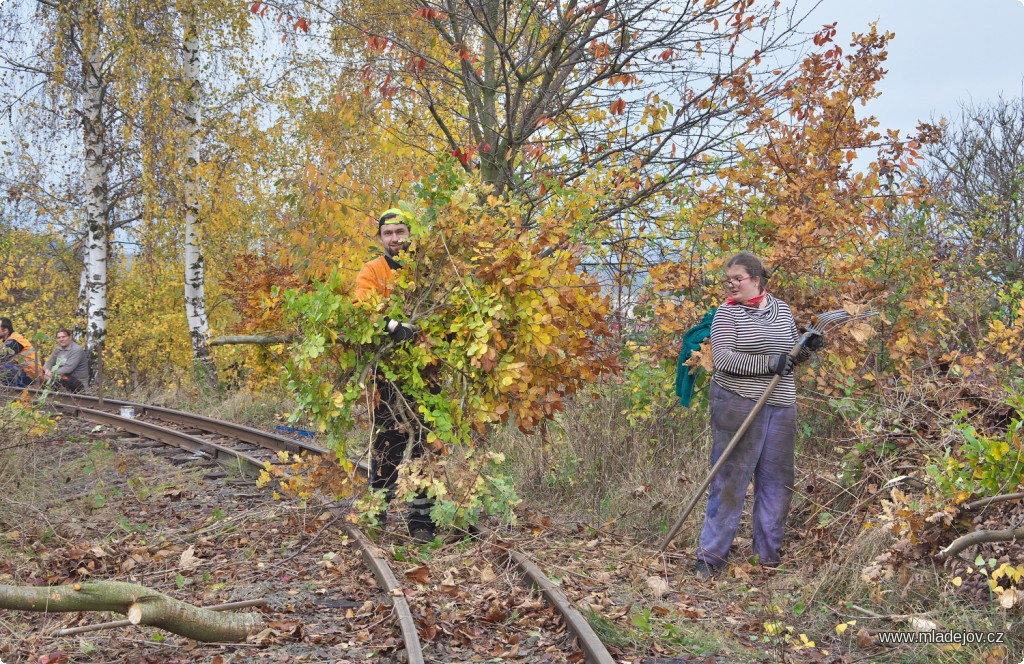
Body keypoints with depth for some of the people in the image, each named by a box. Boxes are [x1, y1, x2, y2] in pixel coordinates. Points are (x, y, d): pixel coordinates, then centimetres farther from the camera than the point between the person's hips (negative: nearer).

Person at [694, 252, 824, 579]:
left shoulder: (782, 310, 11)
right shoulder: (727, 313, -4)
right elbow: (723, 358, -15)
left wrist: (807, 347, 0)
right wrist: (768, 363, -21)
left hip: (781, 405, 5)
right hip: (738, 402, -5)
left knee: (777, 479, 10)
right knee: (730, 479, -6)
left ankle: (769, 553, 21)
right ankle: (711, 556, -1)